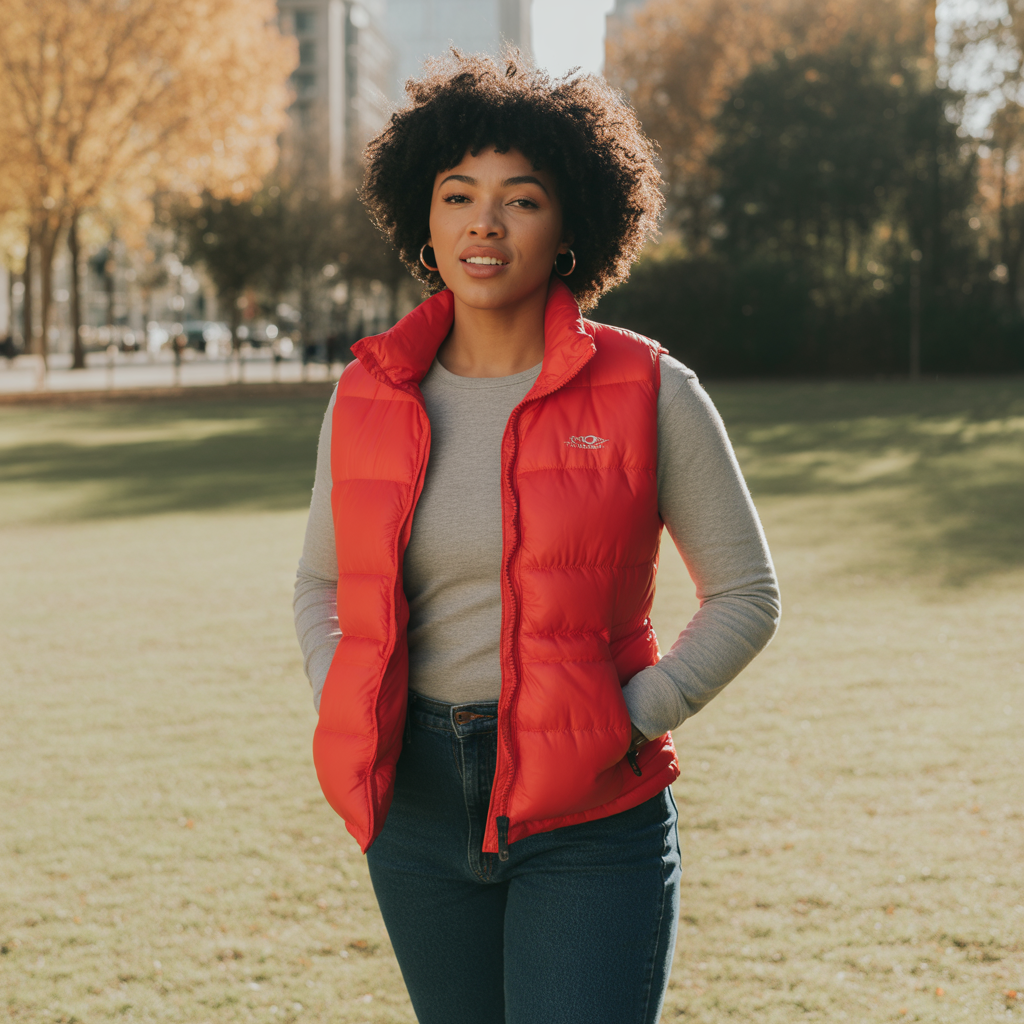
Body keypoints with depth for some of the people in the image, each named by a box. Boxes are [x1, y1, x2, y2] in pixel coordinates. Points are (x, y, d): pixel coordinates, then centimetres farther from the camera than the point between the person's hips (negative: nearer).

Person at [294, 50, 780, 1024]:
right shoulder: (369, 395, 2)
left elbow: (745, 593, -1)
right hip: (419, 807, 4)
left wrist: (632, 721, -12)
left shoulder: (648, 394, -8)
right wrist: (343, 715, 1)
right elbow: (321, 584, 16)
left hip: (591, 818, -4)